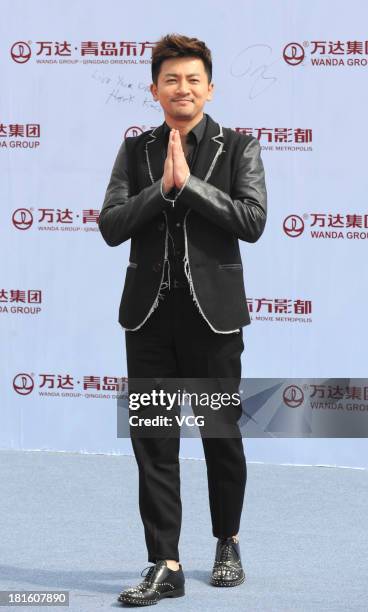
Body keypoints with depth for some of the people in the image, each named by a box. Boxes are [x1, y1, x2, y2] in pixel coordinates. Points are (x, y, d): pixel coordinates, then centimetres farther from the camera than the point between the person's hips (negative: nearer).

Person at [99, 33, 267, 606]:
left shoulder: (239, 146, 1)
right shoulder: (136, 150, 8)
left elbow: (253, 221, -12)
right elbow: (111, 226, -1)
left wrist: (188, 182, -15)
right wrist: (162, 187, -13)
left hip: (212, 311, -2)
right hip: (149, 311, 2)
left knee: (222, 435, 9)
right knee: (153, 440, 1)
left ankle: (228, 543, 31)